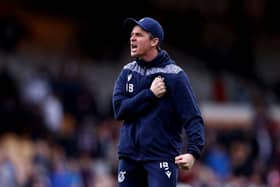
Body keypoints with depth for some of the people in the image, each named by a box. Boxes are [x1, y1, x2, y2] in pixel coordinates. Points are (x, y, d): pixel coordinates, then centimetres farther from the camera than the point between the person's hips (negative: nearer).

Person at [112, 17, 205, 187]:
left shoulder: (174, 75, -5)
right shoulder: (127, 72, 11)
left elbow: (193, 117, -12)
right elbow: (119, 109, -2)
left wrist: (193, 152, -27)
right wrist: (150, 95, -12)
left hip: (162, 156, -5)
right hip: (129, 156, 5)